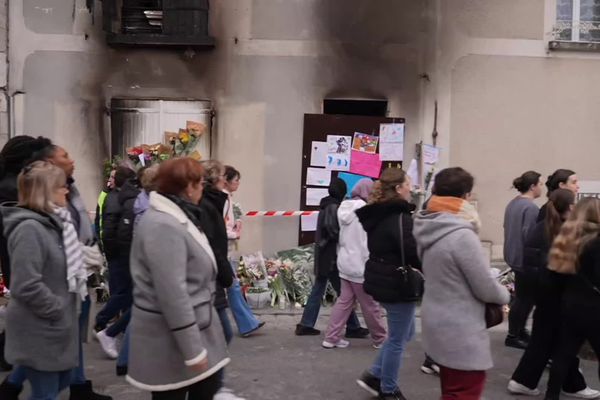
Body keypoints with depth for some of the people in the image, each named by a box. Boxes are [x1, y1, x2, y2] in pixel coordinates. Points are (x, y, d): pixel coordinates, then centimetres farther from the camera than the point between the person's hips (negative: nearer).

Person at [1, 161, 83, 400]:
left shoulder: (53, 222, 9)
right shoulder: (29, 228, -22)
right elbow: (27, 287, -28)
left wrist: (67, 307, 11)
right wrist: (58, 309, -17)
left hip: (57, 327, 9)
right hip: (39, 332, -9)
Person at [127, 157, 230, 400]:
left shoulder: (174, 218, 9)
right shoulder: (163, 226, -24)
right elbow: (172, 294, -27)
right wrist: (192, 350, -24)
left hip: (192, 324, 10)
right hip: (171, 336, -10)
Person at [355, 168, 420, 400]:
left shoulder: (377, 214, 8)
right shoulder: (400, 217, -21)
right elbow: (413, 253, -25)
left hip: (381, 281, 9)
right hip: (397, 285, -9)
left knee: (404, 333, 23)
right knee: (397, 339, 7)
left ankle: (374, 375, 24)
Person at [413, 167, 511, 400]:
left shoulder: (429, 230, 2)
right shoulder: (462, 235, -25)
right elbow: (485, 288, -18)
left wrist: (497, 291, 13)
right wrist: (505, 295, 4)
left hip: (439, 324, 9)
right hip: (461, 331, -9)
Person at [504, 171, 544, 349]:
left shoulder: (513, 203, 9)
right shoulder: (530, 207, -21)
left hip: (515, 256, 10)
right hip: (525, 259, -10)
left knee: (523, 296, 18)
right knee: (524, 298, 1)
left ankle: (519, 331, 28)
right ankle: (513, 336, 9)